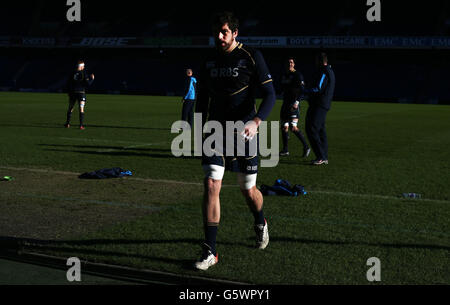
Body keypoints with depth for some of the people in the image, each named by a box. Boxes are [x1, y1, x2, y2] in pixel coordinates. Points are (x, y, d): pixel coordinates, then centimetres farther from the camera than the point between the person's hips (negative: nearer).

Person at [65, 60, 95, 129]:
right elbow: (88, 83, -8)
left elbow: (68, 84, 6)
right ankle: (81, 125, -10)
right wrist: (92, 78, 9)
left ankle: (67, 123, 18)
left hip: (73, 93, 3)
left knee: (70, 109, 15)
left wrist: (69, 93, 16)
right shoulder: (84, 74, -6)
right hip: (81, 93, -3)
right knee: (81, 110, -3)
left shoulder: (72, 74, 3)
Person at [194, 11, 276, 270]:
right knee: (211, 186, -10)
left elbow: (270, 94, -11)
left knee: (248, 190, 8)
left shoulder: (251, 57, -8)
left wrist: (256, 121, -27)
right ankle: (210, 252, -5)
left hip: (243, 132, -3)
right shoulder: (210, 61, 8)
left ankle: (261, 223, 43)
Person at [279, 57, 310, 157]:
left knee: (293, 128, -14)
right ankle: (285, 150, 12)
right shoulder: (284, 75, 14)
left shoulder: (298, 75, -6)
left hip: (294, 104, -7)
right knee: (284, 127, 4)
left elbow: (302, 91, -11)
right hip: (285, 103, 7)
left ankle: (306, 147, -3)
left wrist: (297, 102, -21)